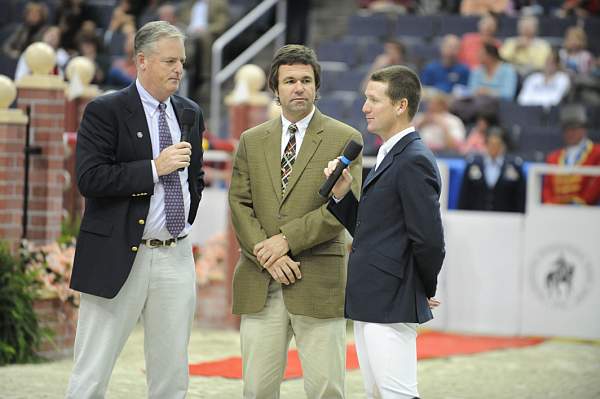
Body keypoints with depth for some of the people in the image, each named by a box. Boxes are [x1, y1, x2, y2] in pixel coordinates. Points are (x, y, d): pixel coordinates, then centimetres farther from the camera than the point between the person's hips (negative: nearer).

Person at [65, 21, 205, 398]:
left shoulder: (190, 113, 13)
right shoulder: (105, 111, -6)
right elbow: (90, 179, -17)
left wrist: (187, 218, 13)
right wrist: (154, 168, -18)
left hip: (176, 257, 6)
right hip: (119, 258, -5)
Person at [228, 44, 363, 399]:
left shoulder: (344, 139, 3)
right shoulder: (252, 141, 14)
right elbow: (240, 204, 7)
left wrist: (287, 240, -13)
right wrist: (268, 257, -9)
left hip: (319, 285, -3)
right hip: (260, 286, 3)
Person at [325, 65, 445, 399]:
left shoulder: (414, 161, -16)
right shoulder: (389, 157, 17)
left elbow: (429, 239, -20)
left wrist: (426, 290, -5)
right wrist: (342, 194, 0)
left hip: (391, 306, -10)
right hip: (370, 304, 10)